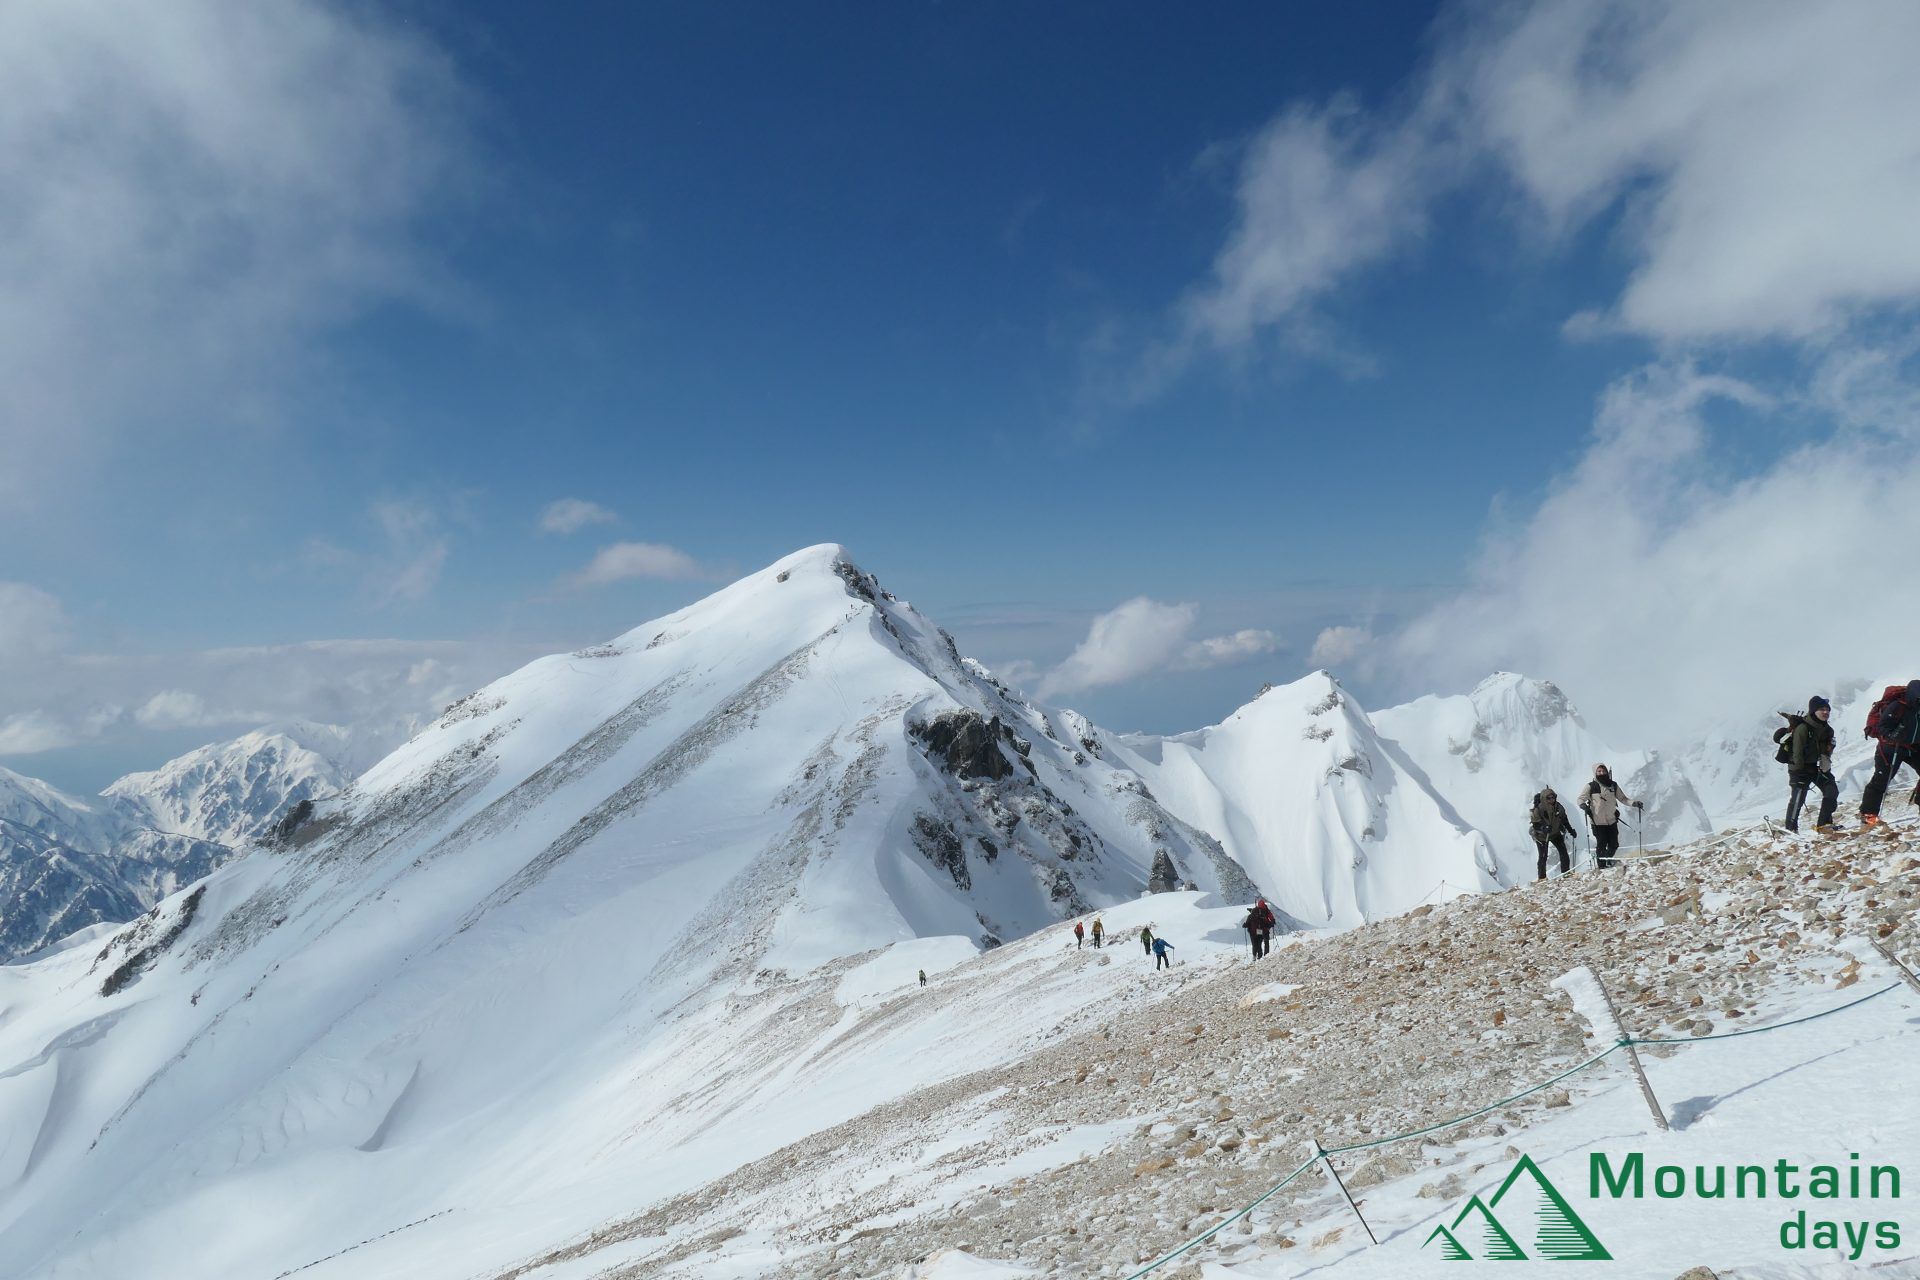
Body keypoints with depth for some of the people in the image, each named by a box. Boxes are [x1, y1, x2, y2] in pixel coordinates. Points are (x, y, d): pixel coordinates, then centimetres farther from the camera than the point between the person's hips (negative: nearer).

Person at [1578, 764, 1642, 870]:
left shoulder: (1613, 785, 7)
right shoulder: (1591, 787, -5)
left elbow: (1622, 798, 14)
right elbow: (1581, 798, -4)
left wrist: (1633, 803, -2)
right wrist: (1583, 805, -26)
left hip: (1612, 821, 4)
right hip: (1598, 822, -4)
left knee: (1614, 845, 9)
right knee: (1601, 845, -2)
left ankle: (1608, 861, 36)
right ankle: (1601, 866, 14)